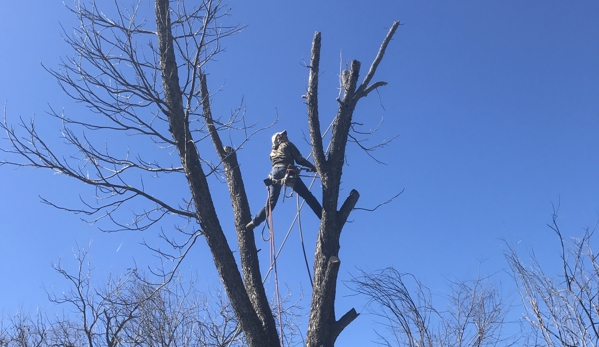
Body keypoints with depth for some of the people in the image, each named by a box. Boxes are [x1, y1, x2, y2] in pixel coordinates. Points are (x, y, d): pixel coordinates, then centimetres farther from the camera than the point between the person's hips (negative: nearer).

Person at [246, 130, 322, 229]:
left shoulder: (272, 152, 32)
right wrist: (312, 167, 16)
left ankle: (255, 222, 2)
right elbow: (299, 159, 9)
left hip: (275, 173, 5)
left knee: (271, 202, 8)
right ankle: (323, 216, -9)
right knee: (308, 196, -4)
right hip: (287, 172, -5)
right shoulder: (288, 145, 16)